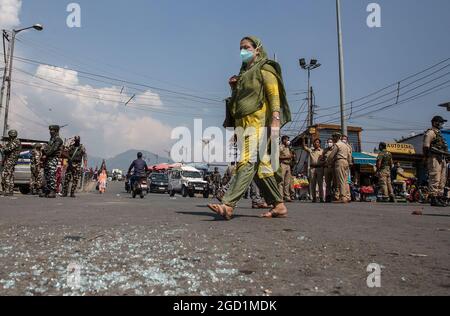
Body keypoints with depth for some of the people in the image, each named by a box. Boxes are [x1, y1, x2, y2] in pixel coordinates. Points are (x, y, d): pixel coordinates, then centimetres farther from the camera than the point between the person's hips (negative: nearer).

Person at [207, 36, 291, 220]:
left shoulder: (264, 70, 3)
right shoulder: (244, 73, 26)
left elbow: (274, 95, -10)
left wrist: (275, 120, -23)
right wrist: (234, 88, 12)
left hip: (258, 123, -9)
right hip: (244, 124, 9)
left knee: (247, 163, -19)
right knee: (261, 166, 5)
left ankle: (228, 206, -29)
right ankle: (279, 206, 10)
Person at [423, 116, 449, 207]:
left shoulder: (439, 133, 24)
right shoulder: (430, 132, -6)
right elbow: (426, 147, -16)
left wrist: (445, 153, 11)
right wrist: (441, 152, -20)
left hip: (441, 159, 10)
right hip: (434, 158, -10)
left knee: (442, 179, 10)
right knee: (435, 179, -12)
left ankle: (440, 198, 15)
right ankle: (433, 199, -11)